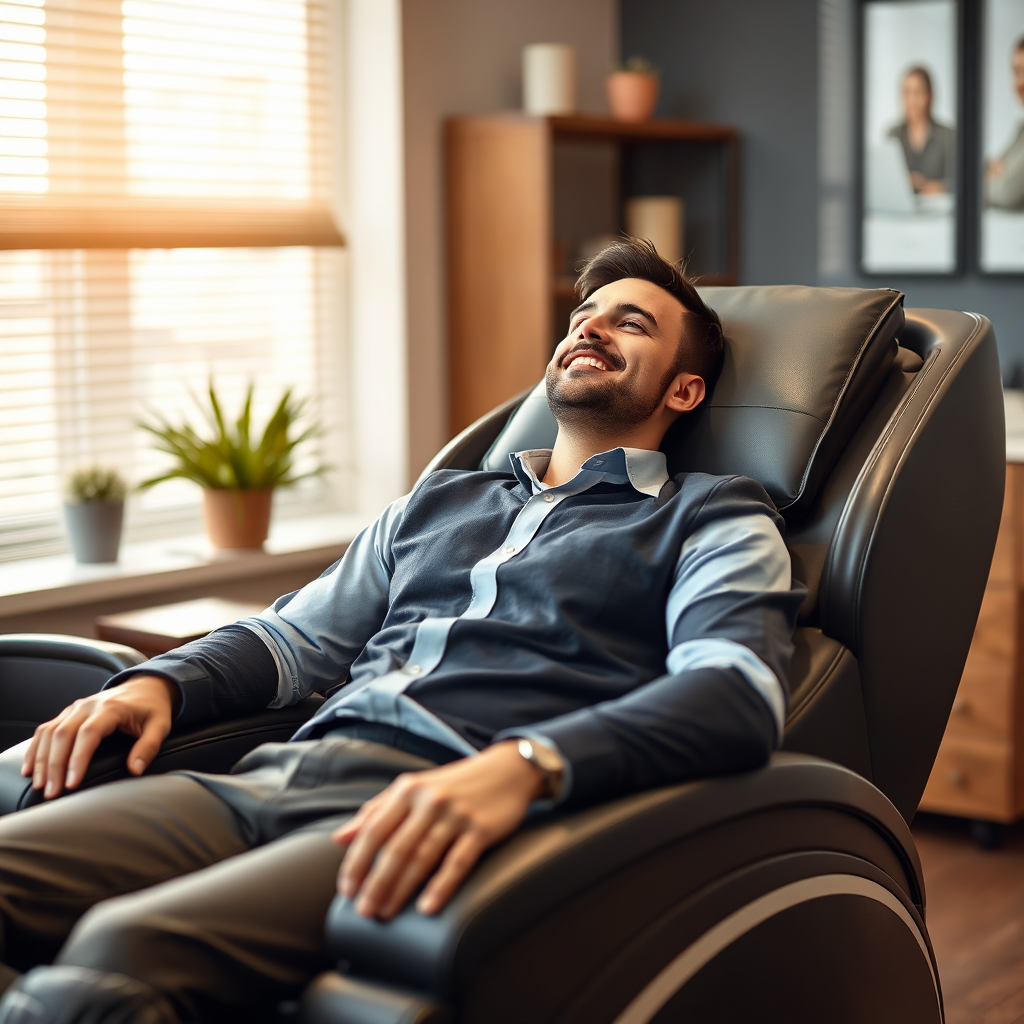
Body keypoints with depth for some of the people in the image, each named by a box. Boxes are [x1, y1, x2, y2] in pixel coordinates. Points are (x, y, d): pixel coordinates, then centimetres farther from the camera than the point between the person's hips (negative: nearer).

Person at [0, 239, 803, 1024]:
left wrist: (522, 765, -27)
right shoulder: (437, 503, 32)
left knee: (119, 952, -33)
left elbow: (740, 694, -8)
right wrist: (157, 684, 9)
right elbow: (294, 637, 32)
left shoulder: (713, 520, 12)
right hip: (273, 780, 6)